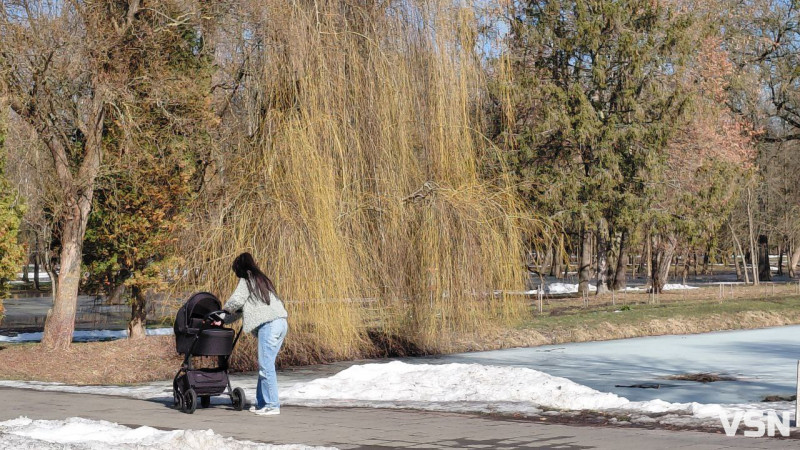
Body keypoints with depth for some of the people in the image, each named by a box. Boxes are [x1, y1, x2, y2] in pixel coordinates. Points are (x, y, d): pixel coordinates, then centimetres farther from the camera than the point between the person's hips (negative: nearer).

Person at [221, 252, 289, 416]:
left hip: (269, 325, -9)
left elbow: (236, 301, -8)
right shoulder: (261, 279, 27)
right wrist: (223, 320, 29)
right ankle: (261, 402, 19)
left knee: (266, 366, -6)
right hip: (281, 322, 9)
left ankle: (272, 405, -6)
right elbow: (244, 307, 29)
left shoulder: (246, 280, 1)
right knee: (264, 365, 14)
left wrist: (225, 309, 15)